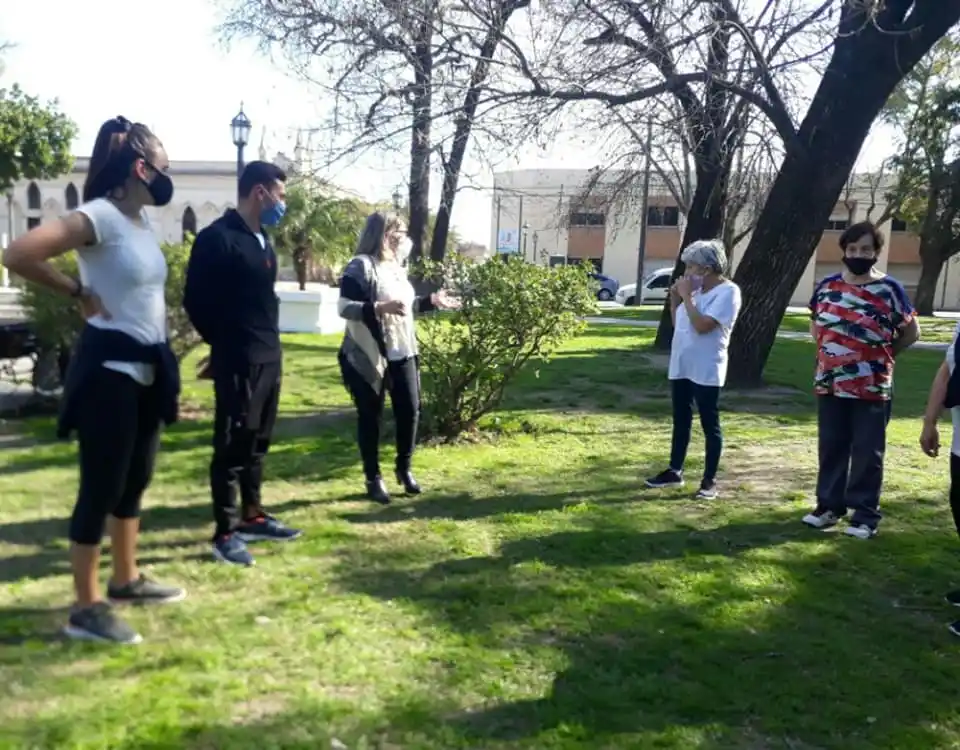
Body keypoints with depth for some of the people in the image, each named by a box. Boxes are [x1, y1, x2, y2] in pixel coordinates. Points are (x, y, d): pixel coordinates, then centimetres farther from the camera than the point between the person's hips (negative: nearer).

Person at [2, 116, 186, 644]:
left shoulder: (142, 220, 10)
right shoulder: (100, 216, -16)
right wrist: (78, 293, -13)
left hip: (145, 369, 9)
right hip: (110, 370, -9)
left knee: (135, 479, 17)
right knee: (101, 485, -2)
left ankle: (126, 580, 33)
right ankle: (85, 609, 10)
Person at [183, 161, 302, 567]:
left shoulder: (262, 240, 15)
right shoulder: (216, 238, -12)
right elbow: (196, 301, -11)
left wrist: (268, 341, 9)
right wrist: (226, 343, -1)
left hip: (269, 357, 8)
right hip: (238, 361, -8)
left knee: (257, 441, 16)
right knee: (232, 445, -1)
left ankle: (252, 516, 28)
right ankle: (225, 532, 8)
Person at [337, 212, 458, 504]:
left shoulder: (396, 266, 15)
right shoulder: (361, 266, -11)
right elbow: (344, 307, -20)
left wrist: (432, 301, 15)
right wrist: (380, 307, -30)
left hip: (402, 353, 7)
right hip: (369, 356, -7)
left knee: (410, 410, 6)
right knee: (371, 416, 3)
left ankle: (404, 468, 26)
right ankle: (373, 478, 15)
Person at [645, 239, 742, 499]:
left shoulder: (727, 291, -13)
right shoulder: (696, 289, 11)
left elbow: (702, 325, -24)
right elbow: (677, 324, 17)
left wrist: (686, 296, -15)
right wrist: (674, 299, 3)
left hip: (706, 370, -8)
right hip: (681, 366, 8)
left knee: (710, 424, 1)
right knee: (680, 421, 15)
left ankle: (710, 480, 8)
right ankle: (674, 471, 25)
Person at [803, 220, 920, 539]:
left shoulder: (889, 289, -7)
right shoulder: (827, 286, 5)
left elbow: (911, 332, 1)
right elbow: (815, 324, 21)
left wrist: (881, 354, 3)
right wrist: (829, 350, 10)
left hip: (871, 387, -4)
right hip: (830, 384, 4)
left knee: (867, 453, 3)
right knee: (831, 448, 12)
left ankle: (865, 515, 12)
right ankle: (830, 505, 25)